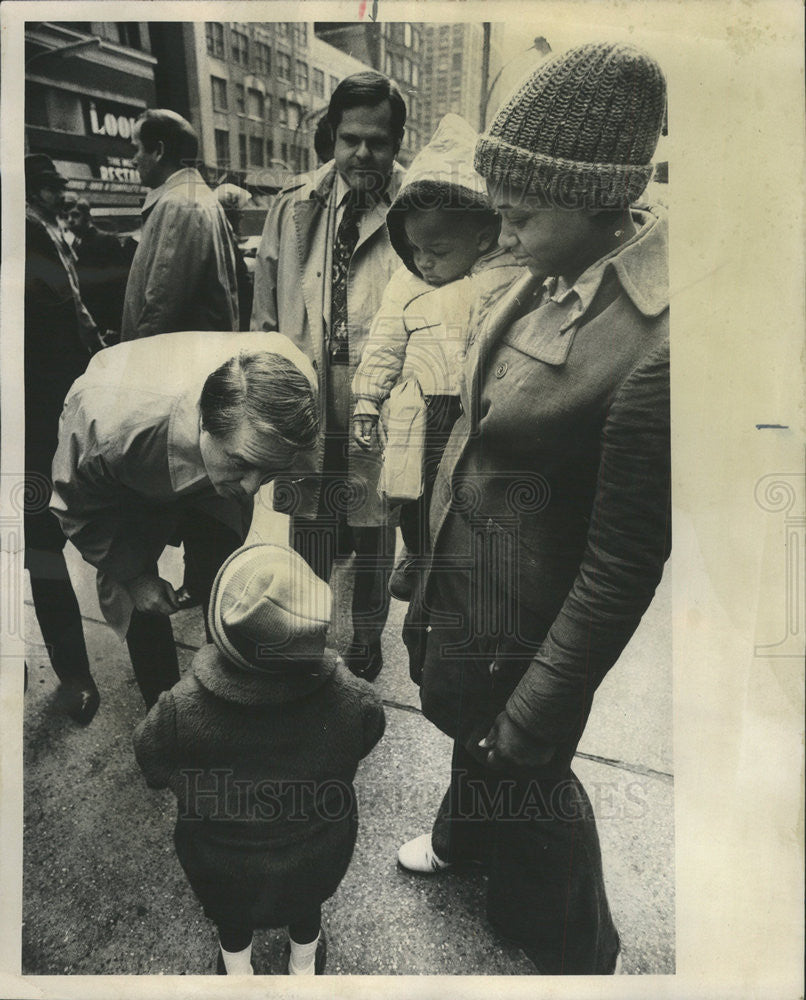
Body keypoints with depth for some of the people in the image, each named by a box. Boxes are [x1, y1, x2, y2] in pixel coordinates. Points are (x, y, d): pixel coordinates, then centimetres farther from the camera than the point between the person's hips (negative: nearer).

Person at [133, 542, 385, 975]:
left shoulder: (180, 711, -38)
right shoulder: (353, 702, -36)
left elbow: (153, 769, -16)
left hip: (221, 873, 0)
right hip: (317, 864, 1)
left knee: (230, 914, 35)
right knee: (306, 904, 36)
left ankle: (236, 964, 64)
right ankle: (305, 960, 64)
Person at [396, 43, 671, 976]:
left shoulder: (654, 347, -31)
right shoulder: (555, 273, -5)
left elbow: (621, 568, -25)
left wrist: (532, 716, -17)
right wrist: (430, 547, 14)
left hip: (523, 612, -8)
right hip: (460, 574, 8)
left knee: (523, 780, 17)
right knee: (463, 717, 32)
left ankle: (577, 955, 50)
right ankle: (463, 835, 67)